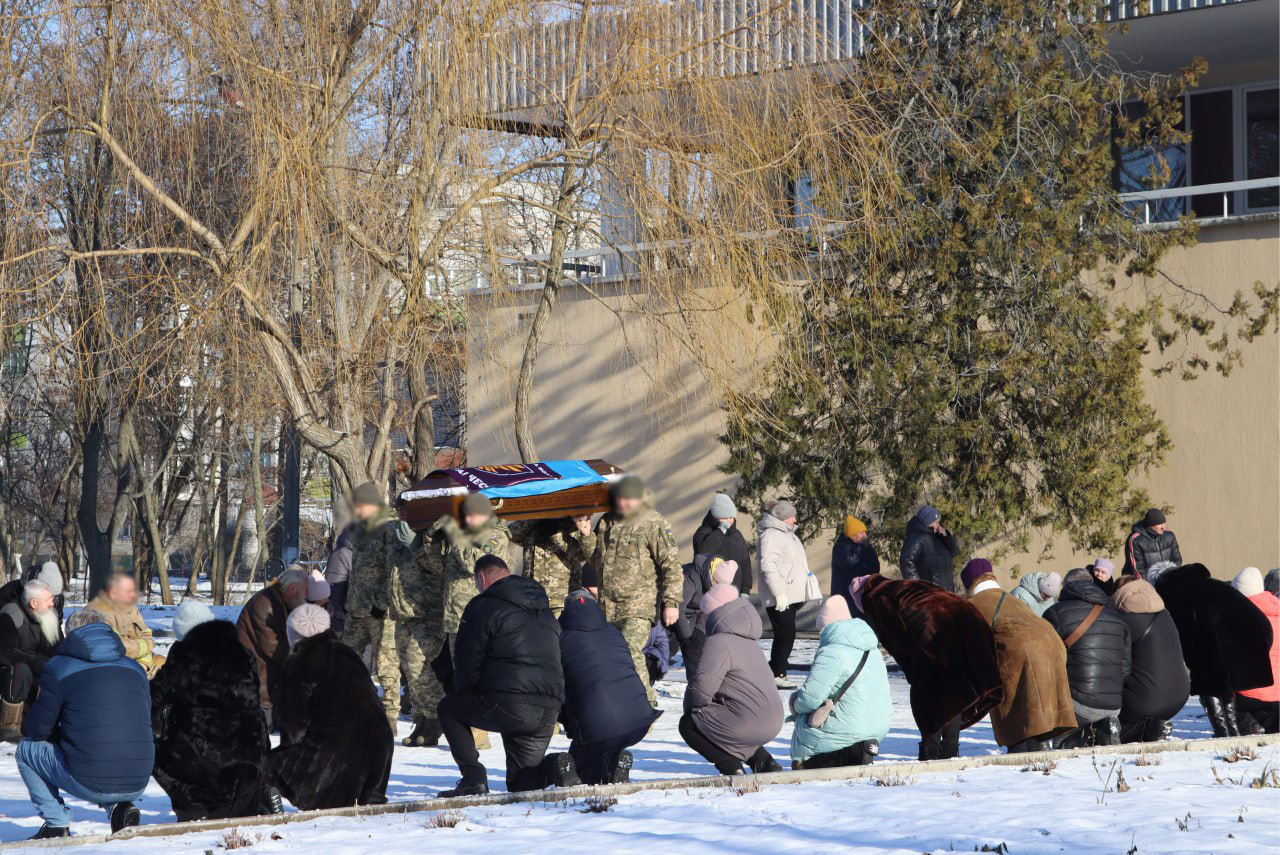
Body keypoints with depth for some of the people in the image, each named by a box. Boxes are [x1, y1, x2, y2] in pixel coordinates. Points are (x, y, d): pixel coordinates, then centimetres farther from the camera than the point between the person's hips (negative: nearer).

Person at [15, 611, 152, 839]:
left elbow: (38, 729, 5)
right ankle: (121, 807, 13)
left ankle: (56, 823, 10)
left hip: (89, 784, -4)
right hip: (138, 785, 4)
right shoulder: (135, 668, 14)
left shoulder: (57, 668, 0)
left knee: (26, 749, 21)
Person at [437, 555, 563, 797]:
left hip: (507, 706, -7)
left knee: (449, 708, 21)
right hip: (548, 713, 7)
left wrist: (463, 693, 19)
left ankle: (473, 779, 7)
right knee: (523, 785, 18)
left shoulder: (483, 606, 1)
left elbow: (466, 661, 0)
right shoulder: (544, 611, 24)